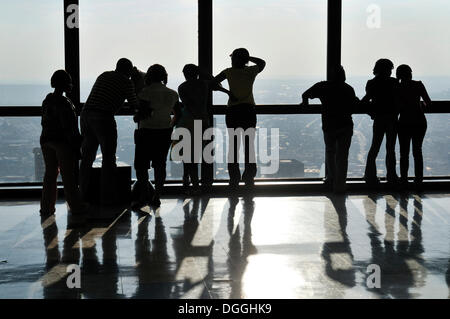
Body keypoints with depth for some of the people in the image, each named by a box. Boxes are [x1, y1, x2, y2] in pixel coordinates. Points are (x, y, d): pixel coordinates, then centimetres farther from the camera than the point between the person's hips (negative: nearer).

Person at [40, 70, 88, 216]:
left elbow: (44, 122, 14)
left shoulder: (47, 101, 8)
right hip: (62, 141, -8)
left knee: (50, 173, 13)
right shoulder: (63, 103, -18)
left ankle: (46, 207, 13)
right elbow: (68, 126, -20)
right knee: (68, 175, 0)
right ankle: (76, 206, 8)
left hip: (46, 140, 8)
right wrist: (75, 144, -14)